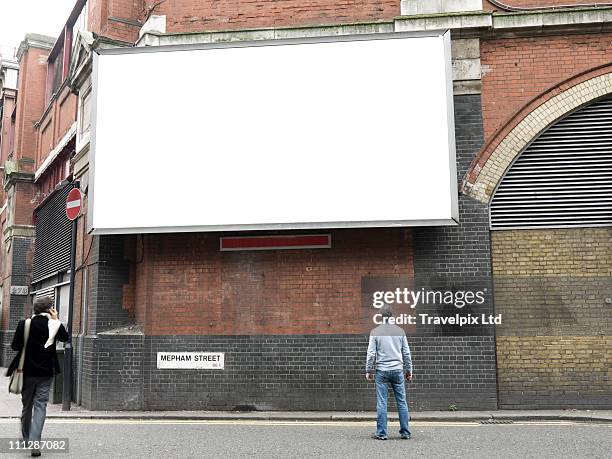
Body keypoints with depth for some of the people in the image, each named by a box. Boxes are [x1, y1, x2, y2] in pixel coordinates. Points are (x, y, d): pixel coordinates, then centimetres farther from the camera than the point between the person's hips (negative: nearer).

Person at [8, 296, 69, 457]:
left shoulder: (24, 324, -9)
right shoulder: (54, 325, -9)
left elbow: (15, 346, -7)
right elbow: (65, 337, 10)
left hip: (27, 371, 1)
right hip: (46, 372, -1)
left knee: (27, 404, 17)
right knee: (40, 405, 1)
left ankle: (26, 438, 33)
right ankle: (34, 442, -10)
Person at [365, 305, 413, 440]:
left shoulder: (375, 332, -1)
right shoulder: (400, 331, 6)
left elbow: (371, 353, -3)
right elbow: (406, 353, 8)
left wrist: (368, 370, 5)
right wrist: (408, 370, 16)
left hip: (382, 371, -2)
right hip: (398, 370, 2)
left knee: (381, 403, 1)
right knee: (402, 402, 7)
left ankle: (381, 433, 3)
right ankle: (405, 432, 10)